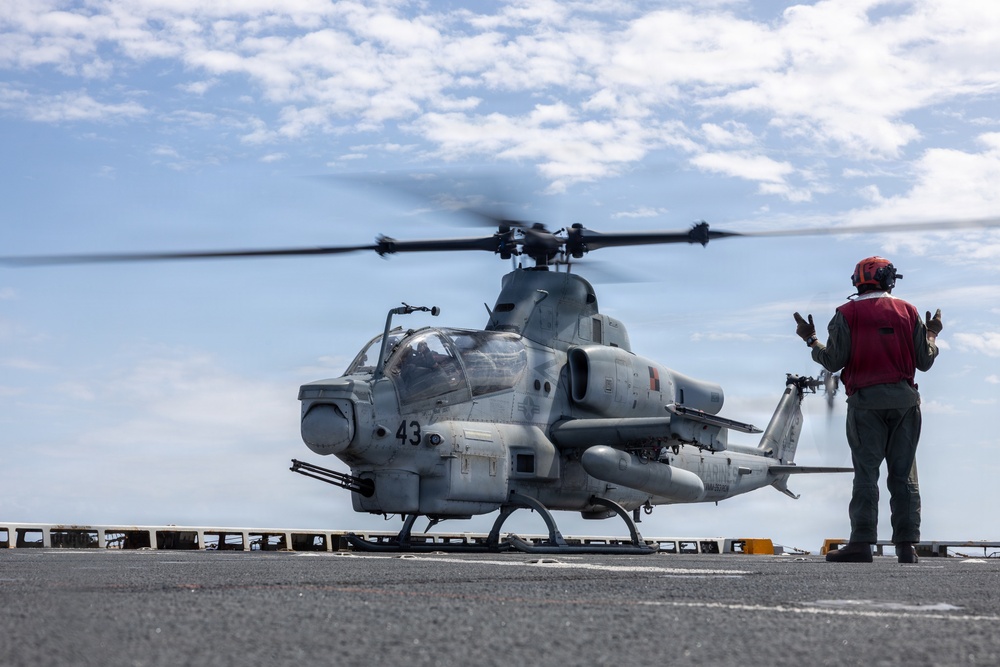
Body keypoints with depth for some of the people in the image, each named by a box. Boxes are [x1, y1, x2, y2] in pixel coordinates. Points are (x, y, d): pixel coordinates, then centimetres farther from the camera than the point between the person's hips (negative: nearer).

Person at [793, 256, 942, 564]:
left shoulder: (847, 314, 0)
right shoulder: (908, 311, 8)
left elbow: (833, 362, -5)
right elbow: (924, 362, 7)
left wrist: (811, 340, 11)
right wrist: (931, 335, 26)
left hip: (866, 400, -2)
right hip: (904, 399, 2)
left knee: (866, 473, -2)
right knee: (903, 475, 6)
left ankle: (862, 543, -8)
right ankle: (906, 545, 4)